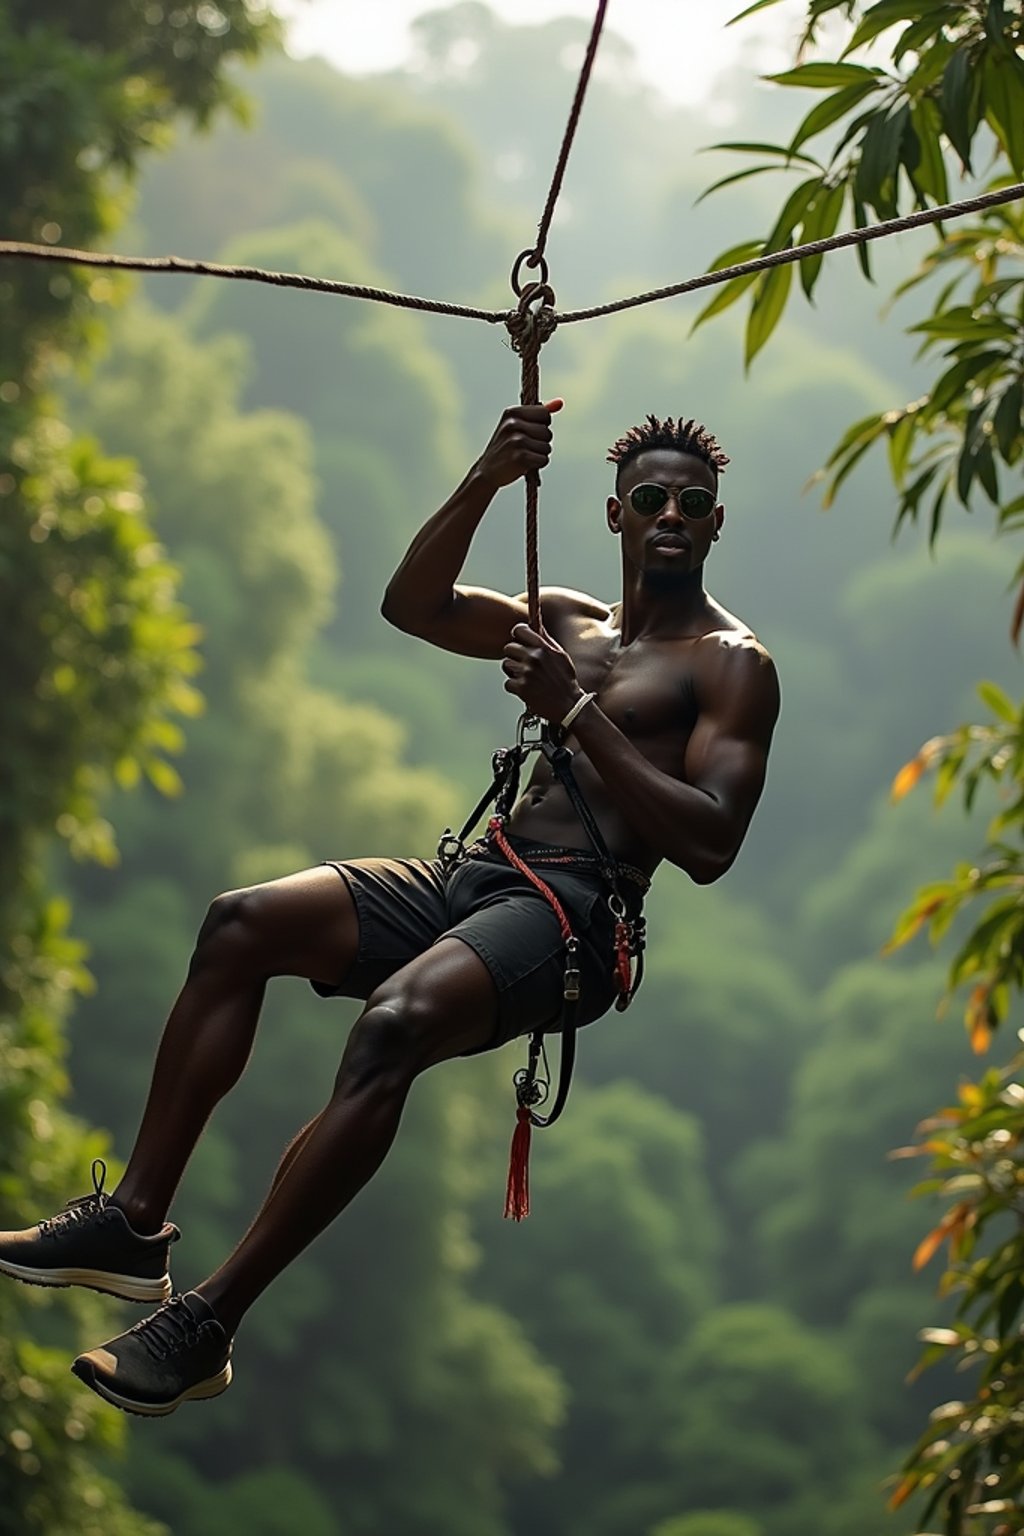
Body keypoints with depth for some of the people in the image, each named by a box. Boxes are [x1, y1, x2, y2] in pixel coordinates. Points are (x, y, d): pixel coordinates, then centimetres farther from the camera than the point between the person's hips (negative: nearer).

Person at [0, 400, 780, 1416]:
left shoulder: (730, 665, 2)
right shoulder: (569, 623, 24)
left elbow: (708, 847, -12)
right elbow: (414, 605, 12)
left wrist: (577, 713, -15)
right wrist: (485, 483, -3)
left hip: (573, 918, -8)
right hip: (472, 878, 8)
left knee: (397, 1019, -35)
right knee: (242, 924, -13)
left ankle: (207, 1324, -35)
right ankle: (136, 1223, -16)